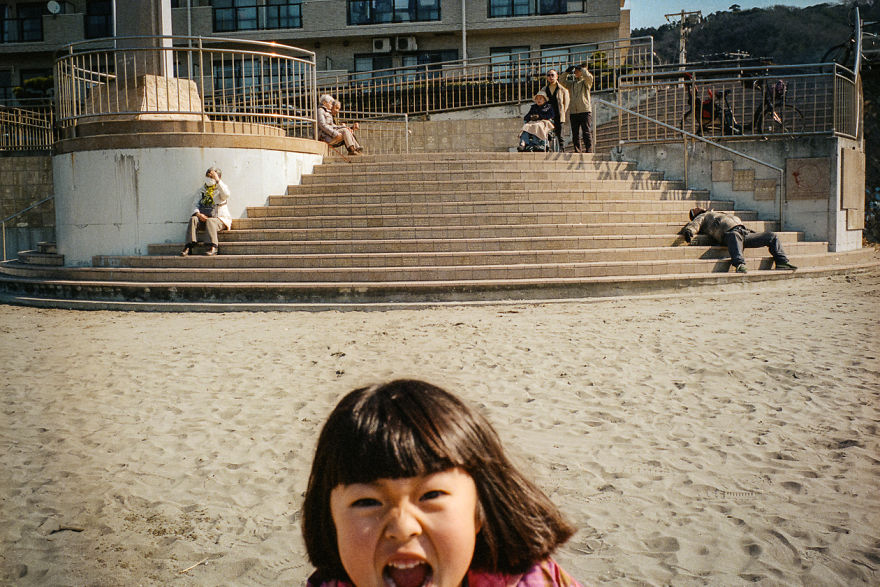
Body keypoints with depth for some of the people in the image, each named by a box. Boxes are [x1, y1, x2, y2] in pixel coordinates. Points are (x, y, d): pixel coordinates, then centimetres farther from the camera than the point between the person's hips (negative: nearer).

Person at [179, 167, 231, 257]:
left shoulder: (221, 188, 9)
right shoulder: (201, 190, 19)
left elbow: (226, 194, -17)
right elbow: (195, 204, 8)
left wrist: (217, 180, -19)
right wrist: (198, 214, -14)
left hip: (220, 219, -3)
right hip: (203, 218, 3)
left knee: (210, 221, -36)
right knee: (193, 219, -26)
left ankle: (214, 246, -43)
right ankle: (188, 246, -35)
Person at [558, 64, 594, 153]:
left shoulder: (585, 82, 5)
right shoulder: (571, 83, 18)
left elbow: (589, 77, -14)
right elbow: (561, 82, 9)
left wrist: (582, 68, -2)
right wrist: (567, 72, 5)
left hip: (585, 111, -5)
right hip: (573, 112, 5)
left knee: (587, 133, -7)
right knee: (575, 134, 5)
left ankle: (589, 151, -8)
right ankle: (578, 152, 10)